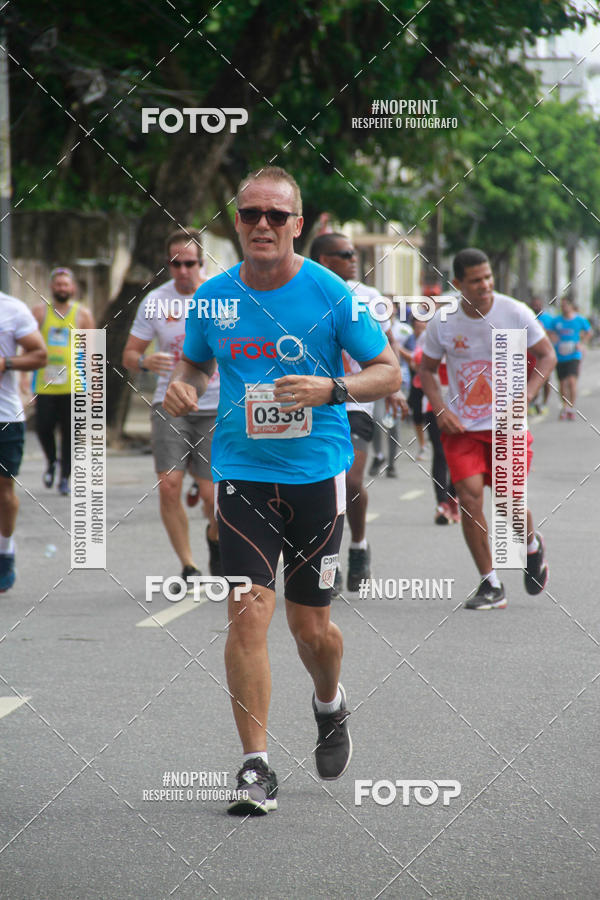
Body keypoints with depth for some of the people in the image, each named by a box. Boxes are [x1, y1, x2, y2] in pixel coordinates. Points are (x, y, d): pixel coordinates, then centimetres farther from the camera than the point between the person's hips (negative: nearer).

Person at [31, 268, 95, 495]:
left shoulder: (82, 314, 7)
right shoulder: (39, 311, 7)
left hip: (73, 385, 0)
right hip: (44, 383, 1)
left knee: (69, 432, -2)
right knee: (43, 427, -5)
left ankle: (65, 478, 8)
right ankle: (51, 462, 24)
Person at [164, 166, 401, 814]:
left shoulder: (329, 294, -6)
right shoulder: (213, 296, 2)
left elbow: (389, 371, -1)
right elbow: (195, 363, 19)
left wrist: (332, 389, -19)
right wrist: (183, 387, -4)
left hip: (317, 473, -1)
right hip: (241, 474, 1)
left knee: (310, 627, 7)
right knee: (248, 613, -13)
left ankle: (330, 706, 42)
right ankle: (255, 766, -7)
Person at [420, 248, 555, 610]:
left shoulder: (515, 313, -9)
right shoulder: (442, 322, -6)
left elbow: (547, 355, 1)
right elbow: (427, 369, 8)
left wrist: (525, 395, -14)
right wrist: (441, 410, -8)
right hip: (462, 427, 1)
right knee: (469, 498, -11)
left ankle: (533, 545, 32)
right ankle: (491, 585, 1)